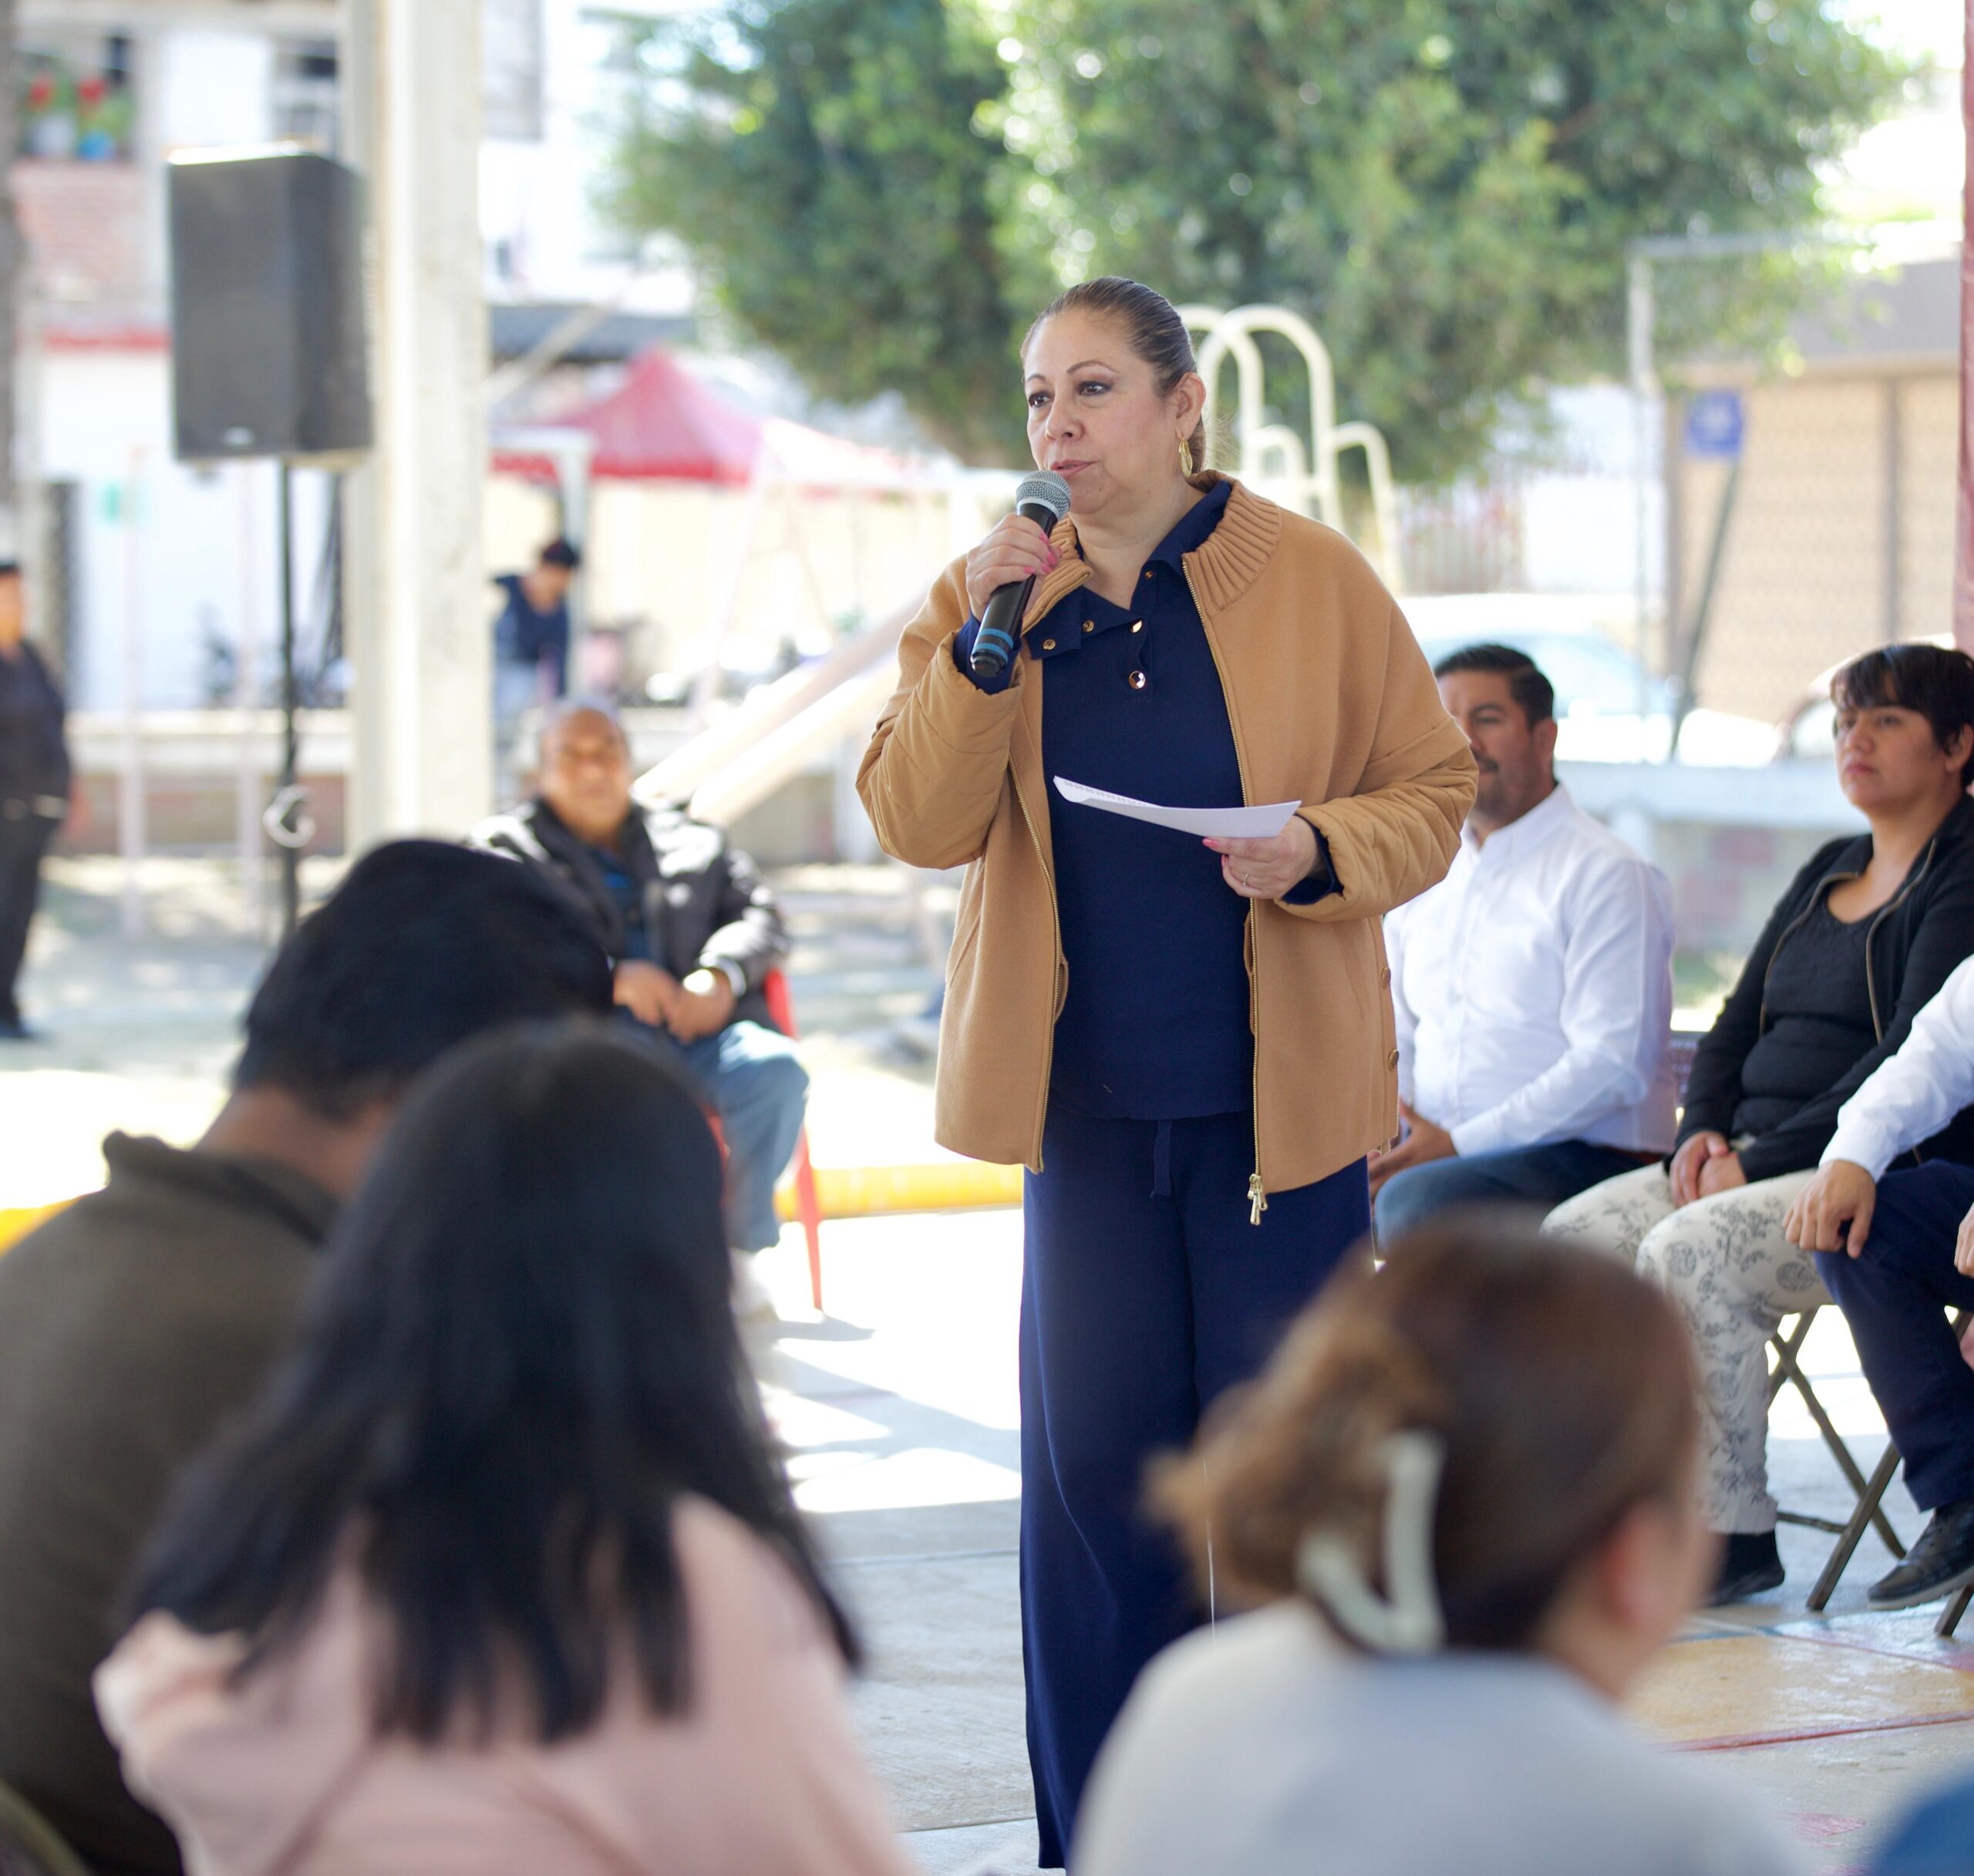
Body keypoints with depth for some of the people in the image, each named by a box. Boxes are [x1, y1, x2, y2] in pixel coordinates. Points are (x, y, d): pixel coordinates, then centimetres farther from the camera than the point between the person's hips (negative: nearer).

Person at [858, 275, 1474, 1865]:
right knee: (1091, 1466, 4)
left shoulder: (1316, 582, -2)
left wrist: (1317, 852, -16)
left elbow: (1432, 794, 3)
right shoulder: (988, 594, 5)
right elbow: (919, 824, -4)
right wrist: (986, 644, -15)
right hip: (1089, 1091, 2)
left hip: (1279, 1089, -2)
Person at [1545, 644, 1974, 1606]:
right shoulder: (1827, 874, 20)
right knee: (1572, 1236, -10)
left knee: (1692, 1252, -31)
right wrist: (1703, 1132, 0)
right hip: (1759, 1160, 9)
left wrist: (1764, 1158, -18)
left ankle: (1732, 1533, -23)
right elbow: (1736, 1029, 21)